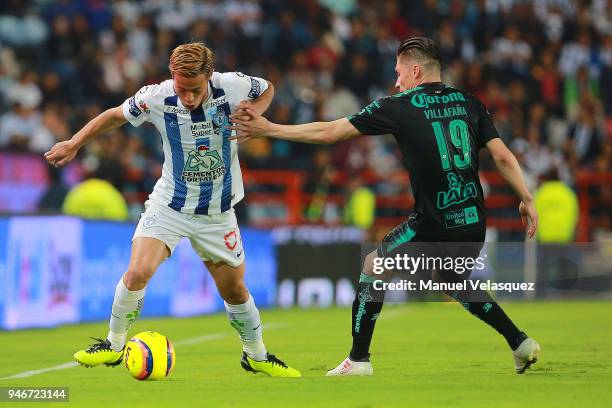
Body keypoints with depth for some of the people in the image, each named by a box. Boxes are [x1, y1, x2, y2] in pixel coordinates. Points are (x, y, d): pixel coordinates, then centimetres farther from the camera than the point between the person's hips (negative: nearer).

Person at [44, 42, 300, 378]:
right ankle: (114, 344, 2)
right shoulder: (156, 98, -19)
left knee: (234, 290, 9)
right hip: (169, 204, -1)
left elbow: (267, 89, 4)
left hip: (218, 212, 1)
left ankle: (256, 356, 34)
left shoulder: (231, 86, -19)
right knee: (137, 272, -20)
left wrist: (252, 112, -16)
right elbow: (115, 116, 0)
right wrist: (73, 144, 0)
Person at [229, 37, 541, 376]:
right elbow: (503, 157, 2)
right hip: (474, 224, 5)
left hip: (432, 226, -5)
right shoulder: (469, 103, 8)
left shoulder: (398, 107, -3)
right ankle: (520, 343, 25)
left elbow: (328, 132, -1)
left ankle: (358, 359, 13)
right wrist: (527, 199, 13)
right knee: (455, 282, 31)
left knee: (373, 267, 15)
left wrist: (268, 129, 7)